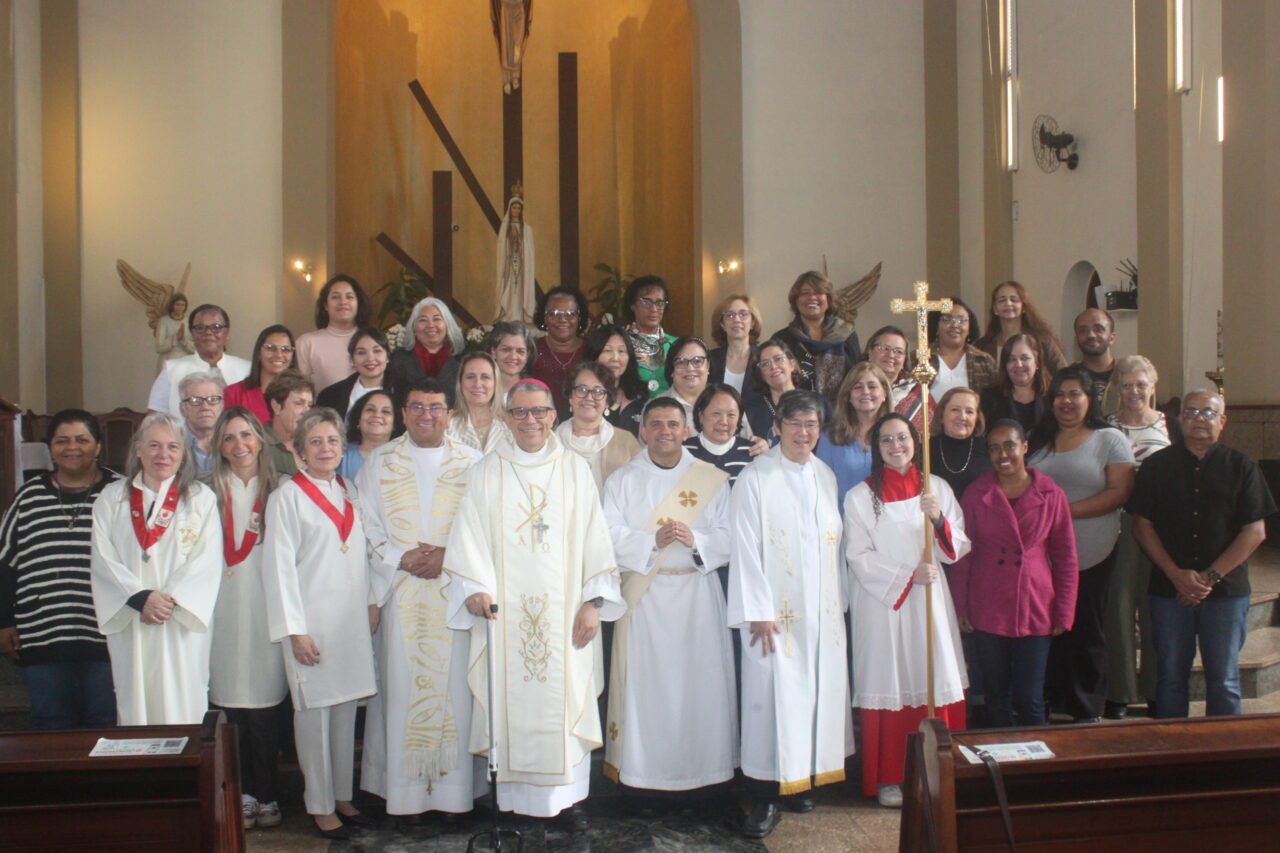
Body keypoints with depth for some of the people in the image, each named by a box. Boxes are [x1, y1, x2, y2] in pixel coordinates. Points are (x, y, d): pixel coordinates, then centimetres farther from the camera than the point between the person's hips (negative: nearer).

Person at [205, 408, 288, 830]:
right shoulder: (212, 493, 7)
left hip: (267, 609, 0)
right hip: (225, 610, 0)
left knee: (264, 707, -1)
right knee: (232, 705, 1)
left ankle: (267, 796, 11)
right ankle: (243, 793, 13)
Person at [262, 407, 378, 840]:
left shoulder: (347, 493, 11)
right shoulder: (288, 495, -7)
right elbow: (280, 565, -11)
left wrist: (371, 602, 9)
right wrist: (294, 630, -14)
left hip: (351, 620, 5)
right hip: (312, 621, -5)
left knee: (346, 709, 10)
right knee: (314, 712, 1)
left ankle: (342, 796, 21)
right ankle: (320, 806, 12)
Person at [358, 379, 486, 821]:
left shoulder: (471, 462, 7)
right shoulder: (380, 462, 10)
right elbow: (366, 524, 4)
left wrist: (449, 555, -11)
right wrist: (401, 558, -9)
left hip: (454, 590, 0)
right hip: (400, 592, 1)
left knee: (454, 684, 0)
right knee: (402, 684, 1)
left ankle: (453, 787, 10)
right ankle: (403, 788, 11)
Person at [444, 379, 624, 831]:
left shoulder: (575, 468, 6)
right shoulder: (487, 471, 6)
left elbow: (594, 536, 3)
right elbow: (469, 535, -1)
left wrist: (593, 601, -3)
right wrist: (475, 587, -15)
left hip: (564, 610, 0)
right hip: (504, 610, 0)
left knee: (565, 700, 3)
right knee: (510, 702, 2)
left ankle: (567, 795, 16)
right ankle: (512, 798, 14)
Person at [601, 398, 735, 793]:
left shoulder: (712, 479, 6)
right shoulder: (622, 479, 6)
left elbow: (728, 537, 0)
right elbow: (611, 536, -6)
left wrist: (695, 540, -18)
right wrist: (653, 542, -20)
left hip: (697, 593, 1)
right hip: (643, 594, 0)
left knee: (698, 680, 2)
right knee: (643, 681, 0)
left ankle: (701, 764, 15)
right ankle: (638, 767, 11)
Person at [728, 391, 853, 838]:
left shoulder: (826, 476, 10)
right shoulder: (755, 477, -8)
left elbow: (833, 544, 13)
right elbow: (745, 548, -10)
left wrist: (839, 601, 10)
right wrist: (759, 611, -13)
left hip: (822, 611, 6)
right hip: (775, 611, -5)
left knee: (818, 693, 9)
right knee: (772, 696, -4)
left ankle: (805, 778, 24)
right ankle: (766, 798, 4)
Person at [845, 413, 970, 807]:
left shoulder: (937, 488, 7)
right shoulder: (860, 495, -1)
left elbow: (958, 549, 4)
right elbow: (858, 556, -5)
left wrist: (939, 519, -15)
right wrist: (908, 574, -14)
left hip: (928, 602, 3)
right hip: (881, 602, -3)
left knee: (935, 682, 4)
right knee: (890, 686, 1)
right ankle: (888, 778, 12)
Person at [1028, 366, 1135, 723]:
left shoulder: (1109, 439, 0)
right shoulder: (1038, 440, 13)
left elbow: (1120, 492, -9)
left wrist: (1068, 510, -16)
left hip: (1091, 558, -3)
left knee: (1086, 633, 5)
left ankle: (1089, 712, 17)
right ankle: (1052, 703, 18)